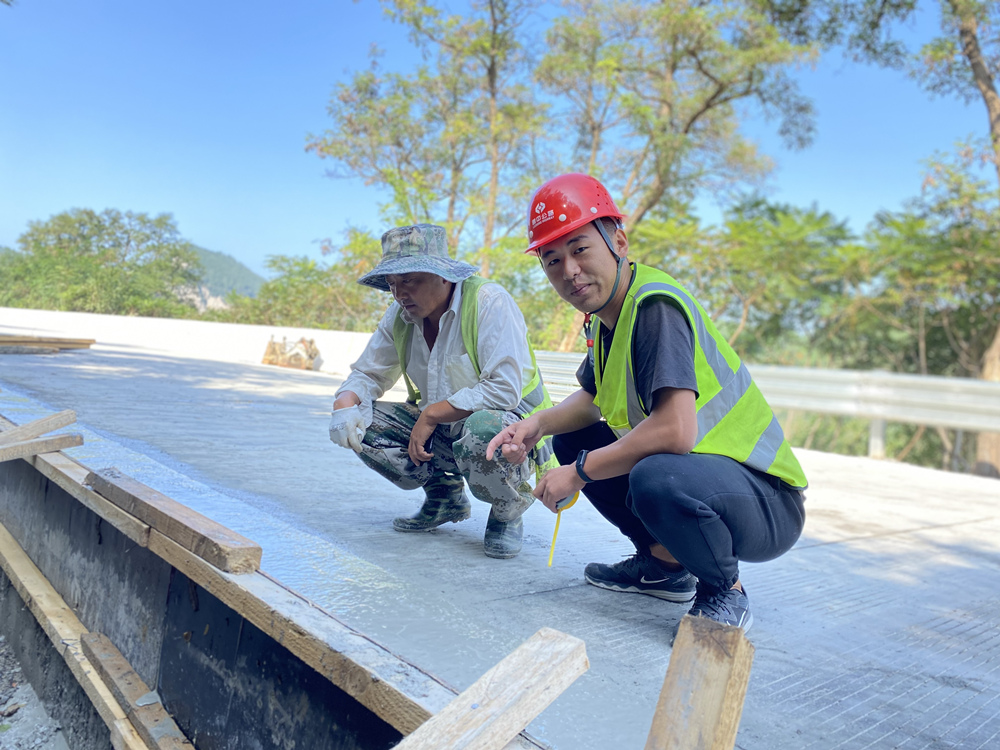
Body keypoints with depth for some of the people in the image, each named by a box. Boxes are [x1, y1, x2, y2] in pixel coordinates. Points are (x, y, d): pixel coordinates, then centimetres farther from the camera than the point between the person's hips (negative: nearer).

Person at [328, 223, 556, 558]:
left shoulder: (489, 302, -21)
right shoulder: (400, 316, 0)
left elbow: (505, 389, -29)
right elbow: (368, 374, 9)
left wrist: (430, 414, -24)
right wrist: (345, 404, -15)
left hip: (507, 427, -6)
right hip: (443, 431, 7)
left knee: (481, 428, -41)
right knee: (360, 422, -9)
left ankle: (507, 513, -6)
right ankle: (445, 497, 10)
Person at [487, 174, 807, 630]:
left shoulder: (656, 305, -24)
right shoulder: (606, 316, 5)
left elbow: (675, 430, -34)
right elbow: (592, 400, 18)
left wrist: (579, 472, -21)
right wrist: (539, 424, -3)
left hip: (767, 504, -9)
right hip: (693, 473, 9)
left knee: (657, 480, -38)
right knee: (572, 441, 10)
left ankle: (725, 592, -6)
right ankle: (665, 564, 18)